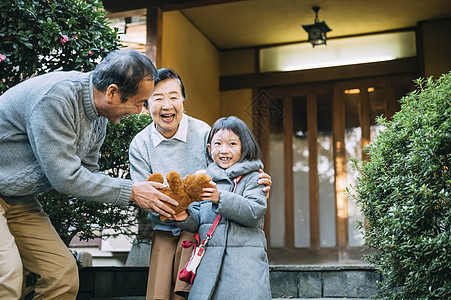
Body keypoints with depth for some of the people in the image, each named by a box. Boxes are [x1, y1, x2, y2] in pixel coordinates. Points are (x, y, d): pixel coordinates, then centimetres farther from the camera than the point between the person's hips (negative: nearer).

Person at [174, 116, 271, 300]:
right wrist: (184, 218, -10)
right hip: (209, 261, 3)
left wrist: (221, 198, -22)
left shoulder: (252, 178, 3)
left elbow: (254, 212, -12)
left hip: (245, 262, -3)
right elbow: (197, 221, 13)